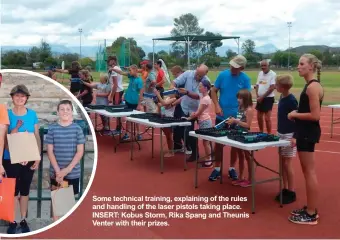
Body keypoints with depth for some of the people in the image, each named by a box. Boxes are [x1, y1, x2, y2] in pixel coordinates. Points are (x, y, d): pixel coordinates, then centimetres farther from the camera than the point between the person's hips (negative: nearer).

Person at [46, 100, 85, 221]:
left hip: (73, 172, 0)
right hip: (55, 172, 0)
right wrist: (58, 171, -12)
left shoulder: (77, 129, -3)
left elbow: (80, 151, -5)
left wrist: (67, 169, -13)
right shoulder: (52, 128, -2)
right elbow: (50, 151, -3)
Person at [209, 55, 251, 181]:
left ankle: (232, 168, 25)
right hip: (221, 116, 1)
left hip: (236, 117, 0)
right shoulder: (223, 75, -5)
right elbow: (214, 91, 0)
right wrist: (217, 106, -14)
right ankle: (217, 168, 20)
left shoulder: (245, 79, -7)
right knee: (218, 142, 7)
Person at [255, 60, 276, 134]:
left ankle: (269, 134, 2)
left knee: (267, 118, -8)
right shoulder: (260, 73, 10)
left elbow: (272, 87, -17)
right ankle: (261, 132, 29)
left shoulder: (272, 74, -11)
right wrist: (257, 96, -2)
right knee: (259, 117, 14)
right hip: (260, 99, 7)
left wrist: (262, 97, -15)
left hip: (268, 98, -7)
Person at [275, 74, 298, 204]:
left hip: (289, 135, -8)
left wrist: (295, 137, -17)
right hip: (281, 134, 8)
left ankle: (291, 192, 8)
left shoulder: (292, 100, -17)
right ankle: (285, 189, 21)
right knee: (282, 162, 11)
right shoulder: (281, 97, 6)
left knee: (287, 164, -2)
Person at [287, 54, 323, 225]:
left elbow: (315, 115, -24)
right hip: (305, 132, 11)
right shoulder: (310, 85, 13)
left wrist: (294, 115, -11)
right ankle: (310, 209, 26)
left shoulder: (313, 86, -18)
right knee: (307, 172, 16)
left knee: (309, 173, -3)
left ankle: (311, 215, 6)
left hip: (308, 133, -11)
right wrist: (297, 135, 18)